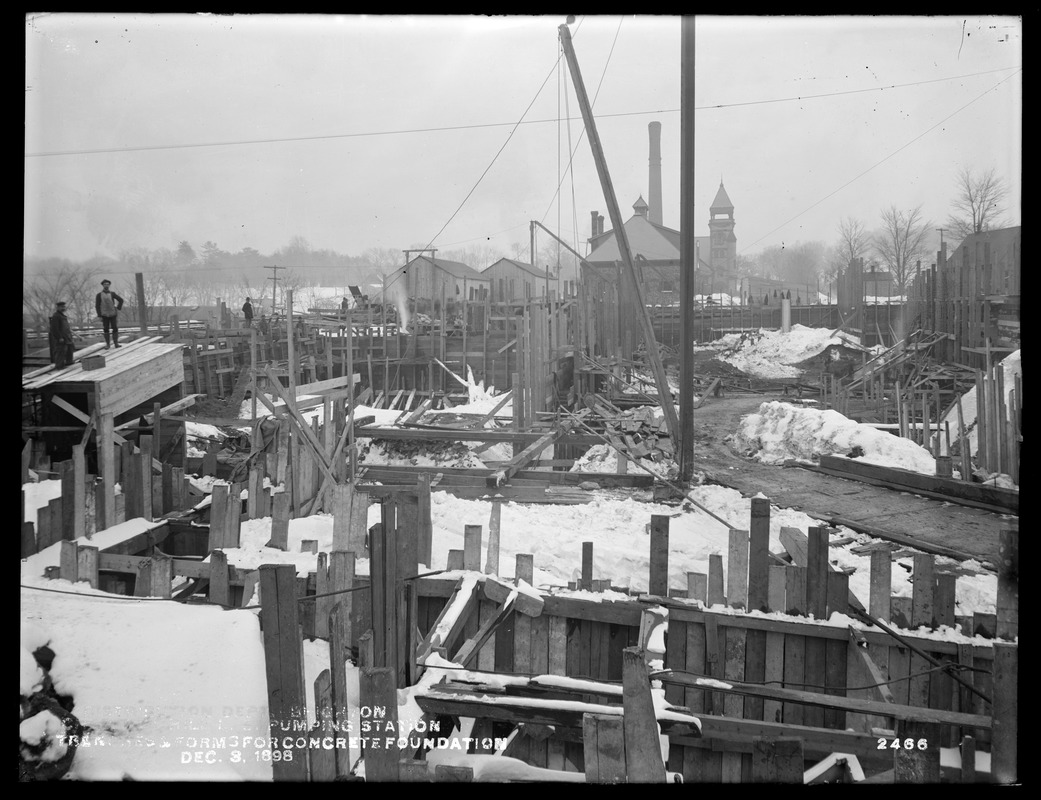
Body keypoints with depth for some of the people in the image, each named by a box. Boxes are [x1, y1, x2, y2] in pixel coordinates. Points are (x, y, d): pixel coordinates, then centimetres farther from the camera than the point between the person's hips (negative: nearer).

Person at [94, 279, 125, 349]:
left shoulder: (112, 293, 3)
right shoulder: (99, 295, -1)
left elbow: (121, 300, 11)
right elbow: (97, 305, -1)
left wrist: (118, 308, 2)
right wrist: (99, 315, -7)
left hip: (113, 314, 1)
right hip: (104, 315, -1)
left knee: (115, 328, -3)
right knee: (105, 329, 0)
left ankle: (116, 343, 4)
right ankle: (107, 344, 7)